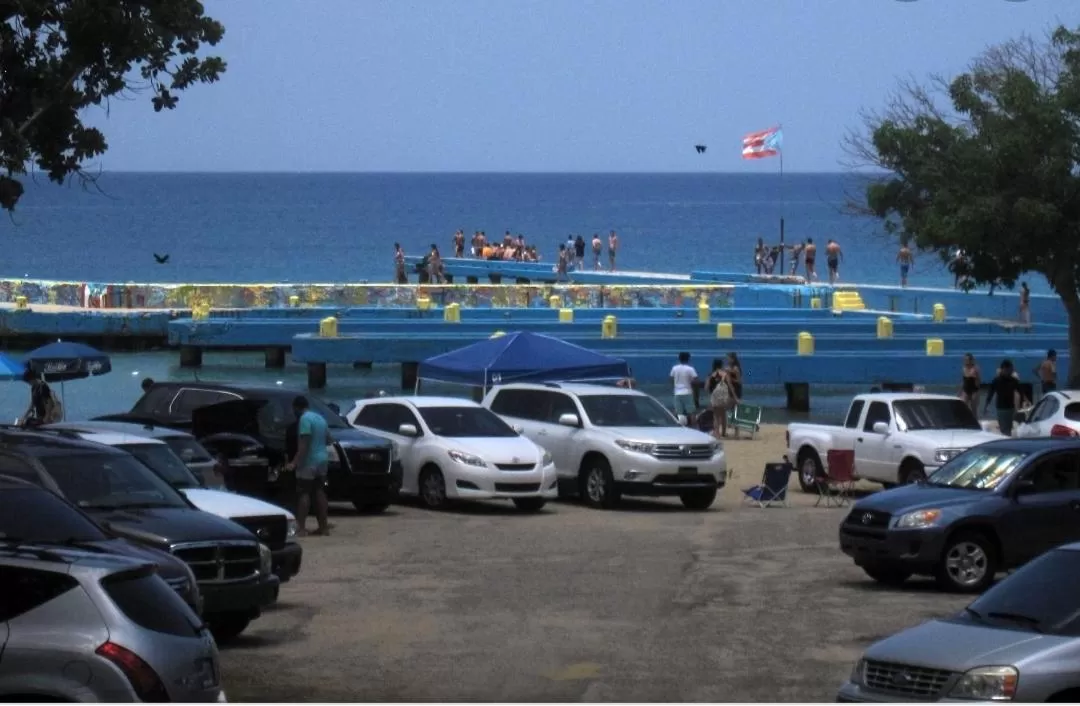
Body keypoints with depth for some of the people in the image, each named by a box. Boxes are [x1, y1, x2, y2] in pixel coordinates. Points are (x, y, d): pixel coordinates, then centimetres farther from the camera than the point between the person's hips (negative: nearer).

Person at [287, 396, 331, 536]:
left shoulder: (305, 419, -13)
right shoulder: (320, 418, 14)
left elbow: (304, 443, -21)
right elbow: (328, 439, 20)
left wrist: (295, 462, -23)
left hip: (309, 461, -8)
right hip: (322, 459, 8)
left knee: (304, 493, -8)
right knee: (319, 493, 10)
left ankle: (301, 527, -13)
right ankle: (323, 526, 10)